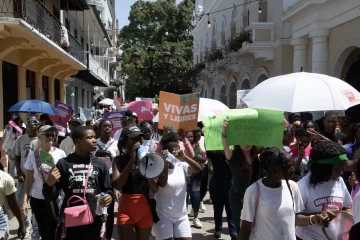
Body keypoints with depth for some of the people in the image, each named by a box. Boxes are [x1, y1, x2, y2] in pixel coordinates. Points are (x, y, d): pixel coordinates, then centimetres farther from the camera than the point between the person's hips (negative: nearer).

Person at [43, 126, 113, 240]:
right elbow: (50, 196, 2)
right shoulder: (64, 163, 0)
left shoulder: (100, 164, 7)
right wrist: (49, 184, -18)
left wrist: (109, 196, -12)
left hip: (94, 222, 2)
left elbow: (108, 190, 9)